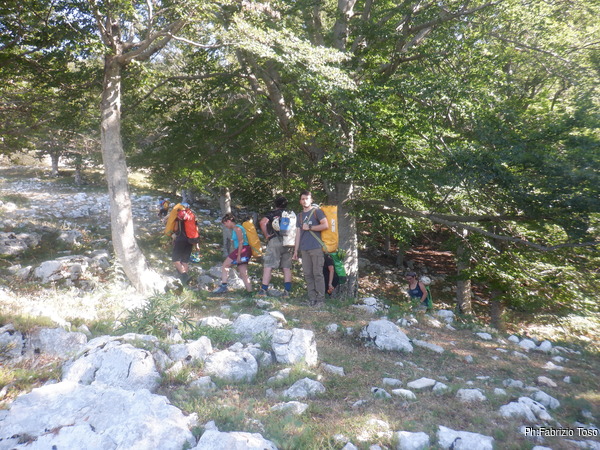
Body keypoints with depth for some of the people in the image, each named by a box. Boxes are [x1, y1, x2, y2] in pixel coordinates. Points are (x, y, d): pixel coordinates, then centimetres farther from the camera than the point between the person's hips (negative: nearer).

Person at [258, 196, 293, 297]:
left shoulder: (272, 213, 2)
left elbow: (262, 222, -14)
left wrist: (266, 235, -6)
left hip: (275, 240, -4)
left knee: (268, 266, -3)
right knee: (287, 268, 7)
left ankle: (263, 290, -6)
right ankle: (287, 291, 5)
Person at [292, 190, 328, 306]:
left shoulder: (317, 211, 2)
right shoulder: (299, 216, 19)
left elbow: (325, 225, -11)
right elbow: (298, 233, 18)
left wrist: (309, 227, -7)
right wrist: (296, 250, 13)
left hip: (316, 248, -6)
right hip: (304, 249, 6)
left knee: (318, 273, -6)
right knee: (307, 274, 5)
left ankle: (320, 298, -1)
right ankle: (312, 298, 10)